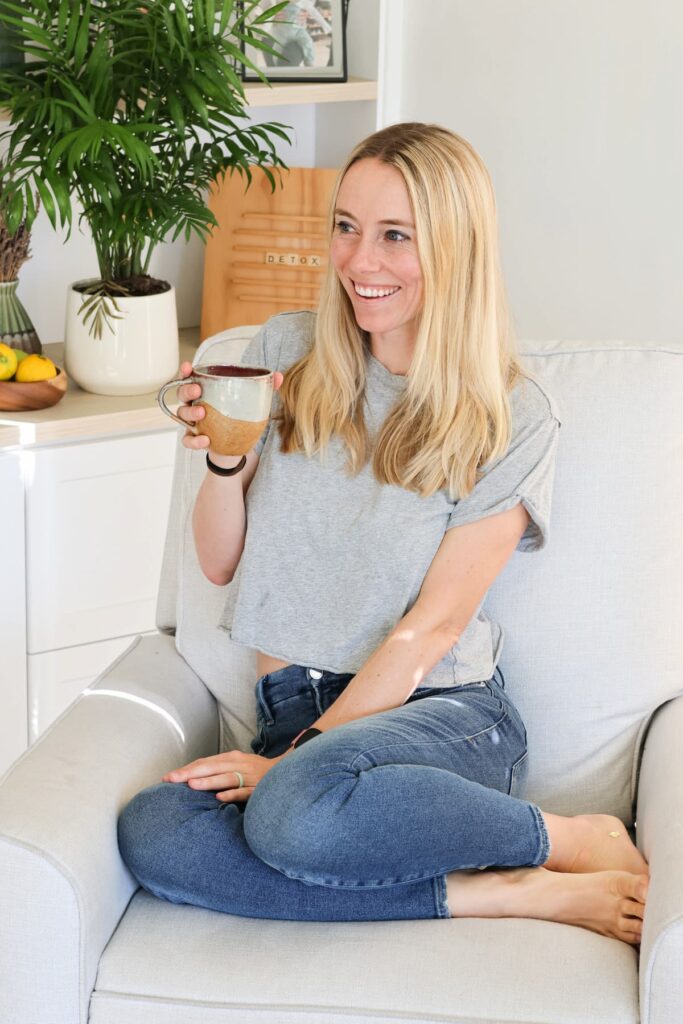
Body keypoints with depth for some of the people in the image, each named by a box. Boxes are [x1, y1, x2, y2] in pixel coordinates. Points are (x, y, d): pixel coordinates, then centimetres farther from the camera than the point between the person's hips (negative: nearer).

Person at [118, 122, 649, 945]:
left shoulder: (511, 418, -3)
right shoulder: (287, 353, 7)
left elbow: (429, 630, -8)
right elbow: (221, 563, 11)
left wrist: (292, 758, -14)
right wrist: (223, 459, -9)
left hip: (442, 714, -4)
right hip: (295, 713, 4)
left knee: (298, 810, -38)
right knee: (150, 833, -29)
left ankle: (578, 841, -13)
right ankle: (503, 894, -21)